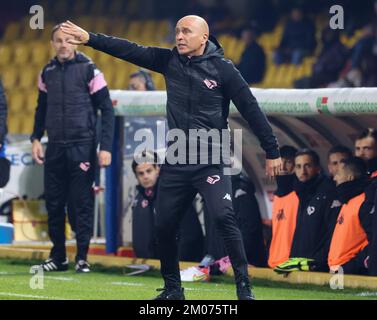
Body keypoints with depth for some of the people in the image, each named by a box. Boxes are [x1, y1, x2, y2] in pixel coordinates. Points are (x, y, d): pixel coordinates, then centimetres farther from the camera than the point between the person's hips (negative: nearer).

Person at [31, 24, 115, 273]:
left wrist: (106, 147, -10)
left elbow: (107, 110, -4)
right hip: (55, 148, 4)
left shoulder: (89, 70, -5)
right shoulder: (47, 73, 9)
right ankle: (58, 257, 17)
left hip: (82, 147, -4)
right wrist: (36, 138, 8)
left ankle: (82, 257, 4)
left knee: (83, 203, -3)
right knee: (54, 203, 6)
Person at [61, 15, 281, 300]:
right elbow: (130, 50, 3)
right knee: (164, 225, 7)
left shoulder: (222, 69, -7)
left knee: (224, 217, -21)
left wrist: (272, 152, -4)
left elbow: (251, 110, -5)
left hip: (211, 162, -5)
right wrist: (89, 38, -7)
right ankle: (172, 288, 24)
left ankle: (244, 288, -16)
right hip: (176, 162, 5)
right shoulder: (169, 61, 6)